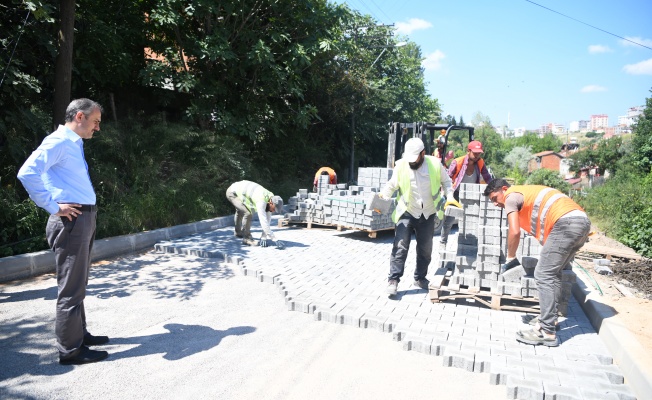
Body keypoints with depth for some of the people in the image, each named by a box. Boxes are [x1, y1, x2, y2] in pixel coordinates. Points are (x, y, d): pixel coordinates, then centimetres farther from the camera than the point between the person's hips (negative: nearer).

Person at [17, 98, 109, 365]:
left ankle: (79, 334, 32)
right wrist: (54, 206, -21)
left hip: (84, 219, 10)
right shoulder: (58, 142, -13)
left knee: (78, 285, 19)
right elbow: (27, 173, -26)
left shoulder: (74, 143, 17)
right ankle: (70, 349, 8)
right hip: (72, 221, -10)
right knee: (71, 288, -2)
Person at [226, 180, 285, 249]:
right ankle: (246, 238, -6)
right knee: (248, 213, -26)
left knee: (240, 212, 32)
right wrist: (276, 240, -43)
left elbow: (267, 219, -8)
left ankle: (238, 232, 59)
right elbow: (263, 222, -43)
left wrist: (264, 237, -13)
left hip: (239, 190, 9)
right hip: (232, 192, -9)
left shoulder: (271, 198, -13)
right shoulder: (261, 201, -38)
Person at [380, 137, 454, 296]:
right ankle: (393, 280, -3)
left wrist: (450, 197, -8)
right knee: (400, 246, -10)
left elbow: (446, 181, 7)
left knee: (425, 249, 12)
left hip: (428, 214, 2)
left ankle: (420, 278, 29)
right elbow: (391, 185, 0)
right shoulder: (401, 165, -12)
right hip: (407, 213, -2)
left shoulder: (435, 164, -10)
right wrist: (382, 197, -18)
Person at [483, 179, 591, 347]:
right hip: (582, 220, 10)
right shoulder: (526, 193, 31)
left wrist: (510, 257, 7)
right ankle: (549, 318, 25)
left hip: (566, 222, -10)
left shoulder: (511, 196, 4)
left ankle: (547, 332, -6)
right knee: (553, 273, 19)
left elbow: (514, 232, -7)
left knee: (543, 275, -7)